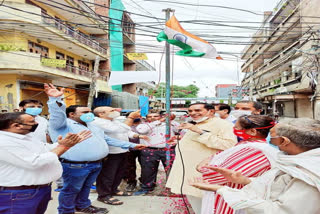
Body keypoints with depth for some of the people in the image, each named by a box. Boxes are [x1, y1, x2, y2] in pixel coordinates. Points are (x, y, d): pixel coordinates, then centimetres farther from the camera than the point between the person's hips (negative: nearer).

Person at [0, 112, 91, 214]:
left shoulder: (26, 137, 7)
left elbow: (48, 151, 15)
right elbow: (35, 162, -27)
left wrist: (63, 144, 2)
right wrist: (63, 146, -19)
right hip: (19, 195, -9)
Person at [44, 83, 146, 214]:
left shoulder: (92, 126, 20)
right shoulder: (63, 124, -6)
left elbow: (108, 139, 22)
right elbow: (58, 115, -28)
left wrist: (130, 145, 18)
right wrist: (55, 100, -49)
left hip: (96, 164, 8)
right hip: (75, 165, -8)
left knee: (86, 187, 22)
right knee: (71, 190, 7)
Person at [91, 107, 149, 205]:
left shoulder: (115, 121, 13)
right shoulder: (98, 122, -20)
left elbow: (127, 132, 20)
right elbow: (121, 130, -28)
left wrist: (138, 136, 3)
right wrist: (131, 117, -22)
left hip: (122, 151, 10)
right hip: (110, 154, -10)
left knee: (119, 173, 21)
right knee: (107, 175, 2)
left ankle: (113, 190, 38)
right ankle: (104, 195, 18)